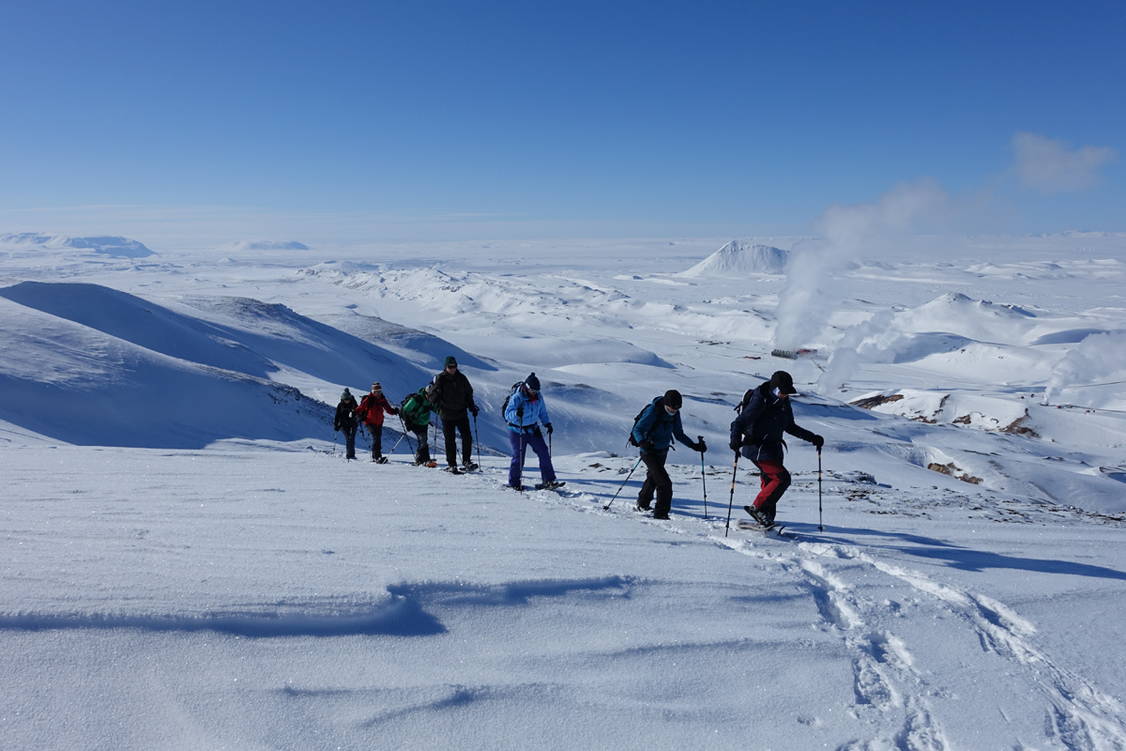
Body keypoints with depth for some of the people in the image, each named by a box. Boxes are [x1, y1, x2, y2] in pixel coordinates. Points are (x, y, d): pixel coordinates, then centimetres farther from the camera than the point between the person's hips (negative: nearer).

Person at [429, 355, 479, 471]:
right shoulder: (440, 378, -3)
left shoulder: (461, 378, 5)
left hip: (461, 413, 3)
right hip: (446, 415, -2)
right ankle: (451, 464, 10)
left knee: (467, 437, -4)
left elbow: (468, 393, 16)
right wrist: (438, 406, -17)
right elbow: (432, 395, -1)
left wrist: (472, 407, 9)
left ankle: (466, 461, 8)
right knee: (450, 440, 2)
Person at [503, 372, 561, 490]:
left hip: (533, 429, 6)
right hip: (518, 431, -6)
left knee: (544, 452, -1)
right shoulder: (517, 398, -21)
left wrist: (547, 423, 2)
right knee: (519, 457, -2)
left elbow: (542, 412, 13)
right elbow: (507, 414, -26)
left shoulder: (538, 397, -2)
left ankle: (549, 480, 4)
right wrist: (516, 413, -46)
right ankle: (513, 483, 17)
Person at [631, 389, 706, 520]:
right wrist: (643, 443, -43)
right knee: (665, 483, -17)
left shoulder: (675, 414, -4)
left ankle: (643, 504, 49)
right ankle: (661, 513, -8)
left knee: (653, 477, 26)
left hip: (663, 451, 8)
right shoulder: (652, 411, -24)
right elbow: (637, 429, -25)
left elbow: (679, 435, 6)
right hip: (649, 451, -8)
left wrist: (694, 445, -6)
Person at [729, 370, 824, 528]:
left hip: (773, 448, 8)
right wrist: (735, 441, -37)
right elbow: (740, 422, -20)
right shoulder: (760, 401, -17)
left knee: (770, 482, 11)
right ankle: (757, 508, -9)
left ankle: (766, 520, 20)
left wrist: (812, 437, 15)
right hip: (757, 448, -8)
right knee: (782, 478, -17)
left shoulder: (783, 402, 7)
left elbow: (789, 426, 20)